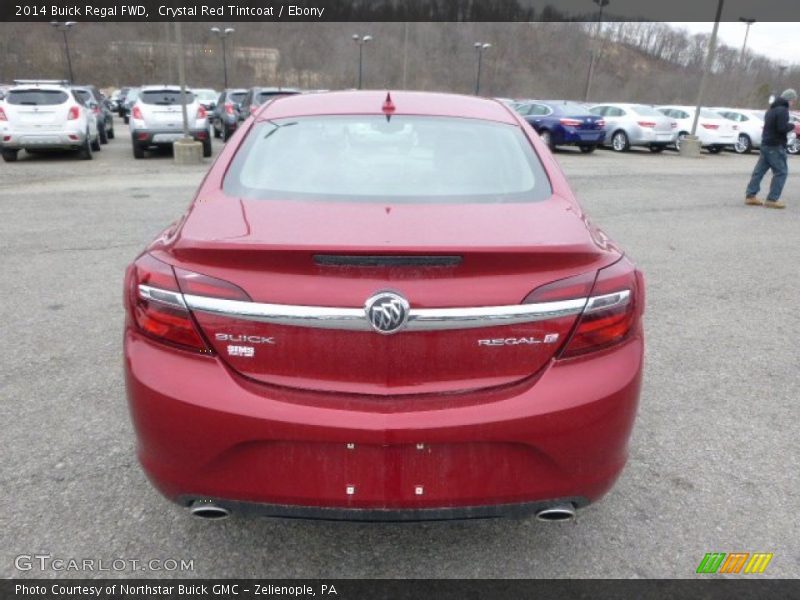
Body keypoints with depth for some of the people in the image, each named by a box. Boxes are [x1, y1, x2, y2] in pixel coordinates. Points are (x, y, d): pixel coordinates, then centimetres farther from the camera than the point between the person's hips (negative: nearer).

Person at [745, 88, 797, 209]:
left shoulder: (772, 109, 16)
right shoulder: (782, 110, -14)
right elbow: (782, 128, -22)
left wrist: (788, 126, 13)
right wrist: (791, 126, -4)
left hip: (766, 144, 9)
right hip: (776, 146, -9)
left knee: (760, 170, 11)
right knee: (781, 172, -4)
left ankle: (750, 195, 12)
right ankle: (772, 199, -6)